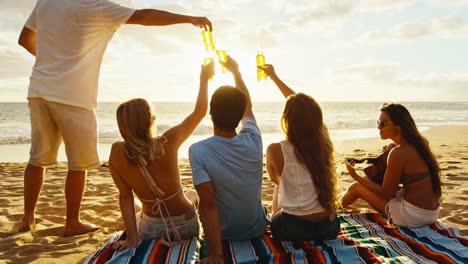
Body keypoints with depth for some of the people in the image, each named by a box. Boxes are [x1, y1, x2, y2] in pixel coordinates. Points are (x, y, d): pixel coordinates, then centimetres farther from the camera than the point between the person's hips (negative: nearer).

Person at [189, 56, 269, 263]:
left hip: (224, 233, -2)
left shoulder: (198, 151, -27)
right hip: (257, 229, 2)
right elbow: (247, 105, 3)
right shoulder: (253, 141, -17)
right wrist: (235, 71, 15)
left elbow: (208, 203, -30)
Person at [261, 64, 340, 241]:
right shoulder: (323, 142, -7)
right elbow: (303, 109, 9)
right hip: (328, 227, 3)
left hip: (292, 229, -3)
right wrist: (274, 77, 19)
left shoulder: (276, 150, -18)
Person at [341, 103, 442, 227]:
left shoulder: (398, 153, -22)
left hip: (413, 216, -9)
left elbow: (385, 194, -13)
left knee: (356, 188, 5)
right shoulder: (418, 143, 4)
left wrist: (355, 176, -7)